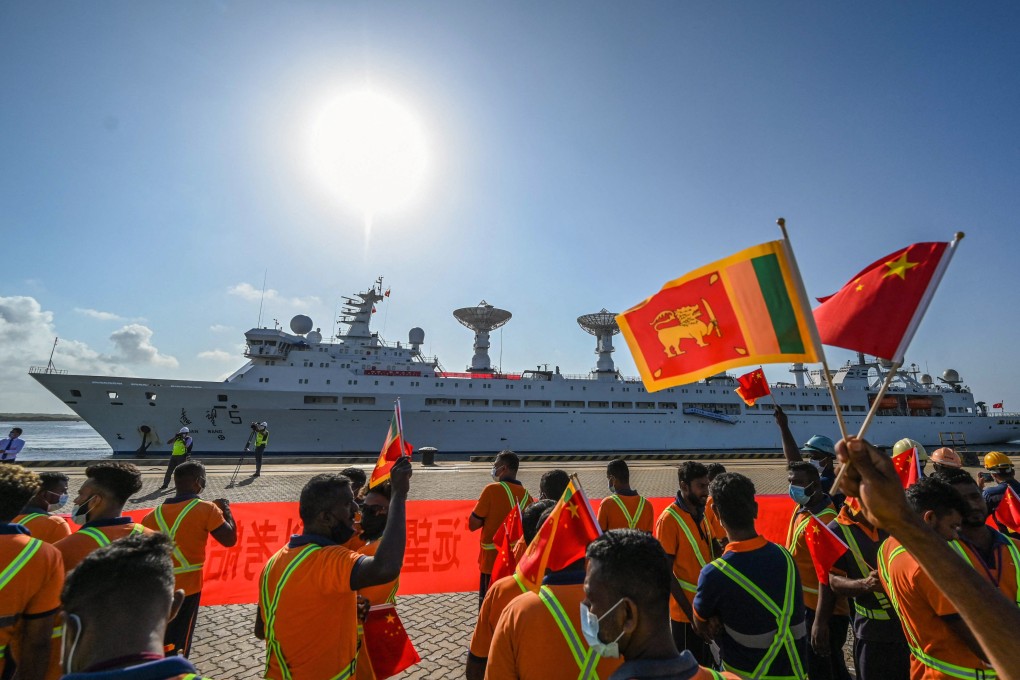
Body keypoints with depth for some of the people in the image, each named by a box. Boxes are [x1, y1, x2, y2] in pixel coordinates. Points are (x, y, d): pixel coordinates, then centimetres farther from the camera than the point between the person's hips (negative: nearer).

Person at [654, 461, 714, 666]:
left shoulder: (702, 514, 3)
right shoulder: (669, 519, -20)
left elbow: (708, 553, 12)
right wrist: (689, 611, -18)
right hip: (686, 610, -7)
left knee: (707, 663, 19)